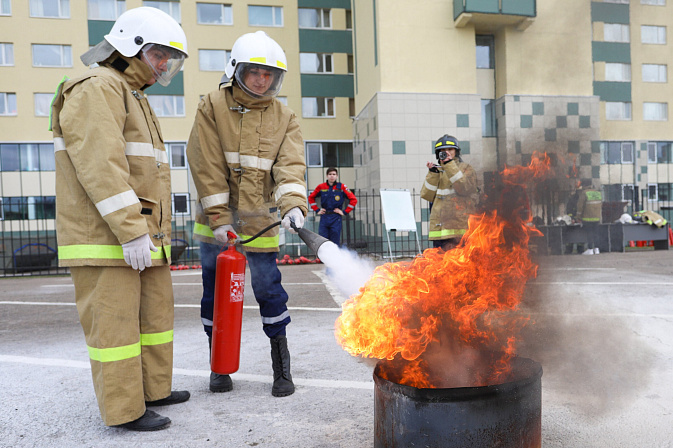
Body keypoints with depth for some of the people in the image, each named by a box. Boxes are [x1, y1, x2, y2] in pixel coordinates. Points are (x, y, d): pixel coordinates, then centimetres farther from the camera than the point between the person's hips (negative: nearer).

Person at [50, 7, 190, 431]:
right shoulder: (97, 88, -8)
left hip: (141, 234, 10)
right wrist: (130, 231, -24)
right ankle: (124, 409, 8)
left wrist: (152, 231, 22)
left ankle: (155, 389, 26)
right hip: (105, 236, -10)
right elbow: (100, 166, -21)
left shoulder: (134, 99, 25)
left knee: (156, 312, 14)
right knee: (114, 320, -2)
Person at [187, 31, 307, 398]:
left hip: (259, 221, 0)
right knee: (215, 293, 9)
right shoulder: (213, 107, -1)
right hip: (216, 221, 0)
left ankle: (282, 367, 19)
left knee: (269, 290, 1)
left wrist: (293, 205, -29)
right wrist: (218, 217, -13)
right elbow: (207, 166, -7)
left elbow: (290, 165, -10)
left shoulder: (284, 118, 4)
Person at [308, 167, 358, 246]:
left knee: (335, 243, 1)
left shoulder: (342, 187, -1)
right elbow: (311, 197, 18)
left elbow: (353, 199, 0)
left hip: (336, 219, -2)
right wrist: (317, 210, 9)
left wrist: (345, 212, -4)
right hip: (324, 218, 2)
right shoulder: (321, 187, 5)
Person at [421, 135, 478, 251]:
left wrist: (449, 164, -13)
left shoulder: (466, 169, 9)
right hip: (439, 227, 4)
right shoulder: (437, 171, 19)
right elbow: (427, 195, 8)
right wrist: (432, 173, -1)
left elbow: (463, 188, -12)